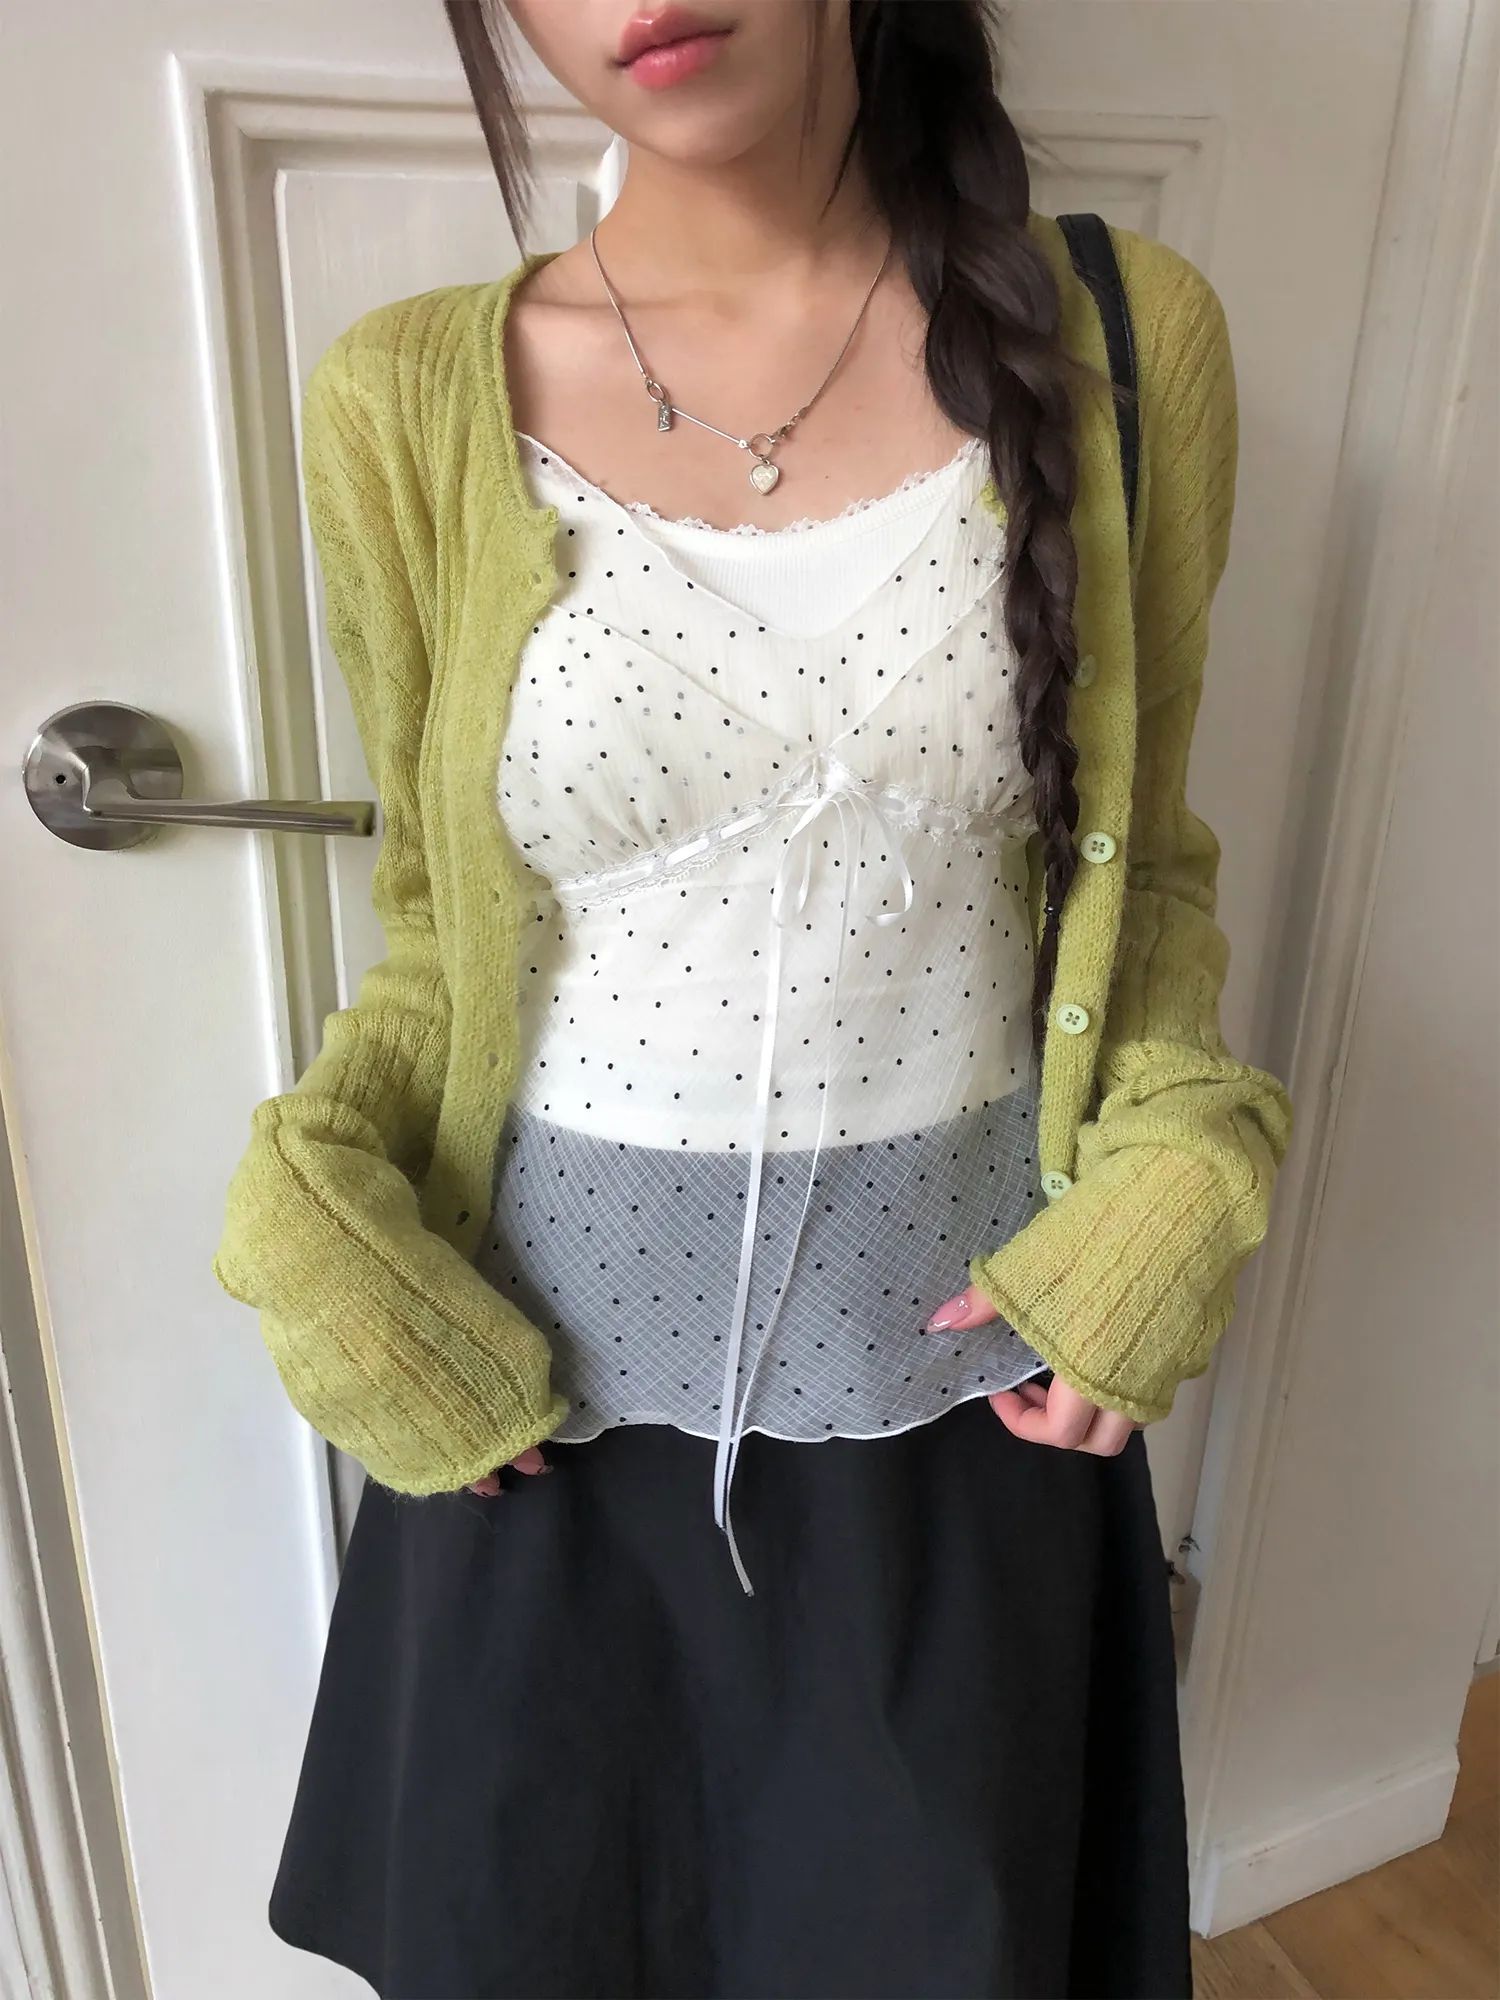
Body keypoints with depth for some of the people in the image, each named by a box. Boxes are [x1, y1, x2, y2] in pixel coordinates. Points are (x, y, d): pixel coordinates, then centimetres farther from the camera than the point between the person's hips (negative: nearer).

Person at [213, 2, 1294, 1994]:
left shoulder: (1119, 337, -5)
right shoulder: (410, 402, -6)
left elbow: (1137, 857, 4)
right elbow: (439, 929, 3)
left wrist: (1171, 1191, -9)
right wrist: (320, 1202, -12)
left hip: (966, 1364, 1)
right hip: (543, 1370, 1)